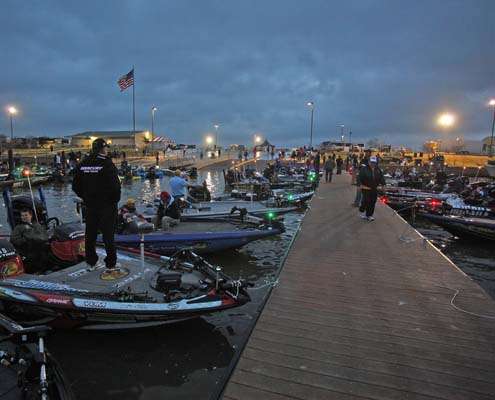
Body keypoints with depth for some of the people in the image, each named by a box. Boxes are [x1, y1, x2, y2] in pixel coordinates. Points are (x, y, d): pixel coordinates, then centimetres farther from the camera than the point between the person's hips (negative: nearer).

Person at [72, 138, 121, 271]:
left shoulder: (83, 164, 5)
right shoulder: (107, 163, -14)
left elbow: (75, 186, 9)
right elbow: (115, 185, -20)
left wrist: (85, 197, 17)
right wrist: (115, 199, -5)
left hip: (90, 205, 6)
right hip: (107, 205, -5)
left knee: (90, 233, 15)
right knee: (108, 234, 2)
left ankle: (91, 262, 25)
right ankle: (111, 264, 7)